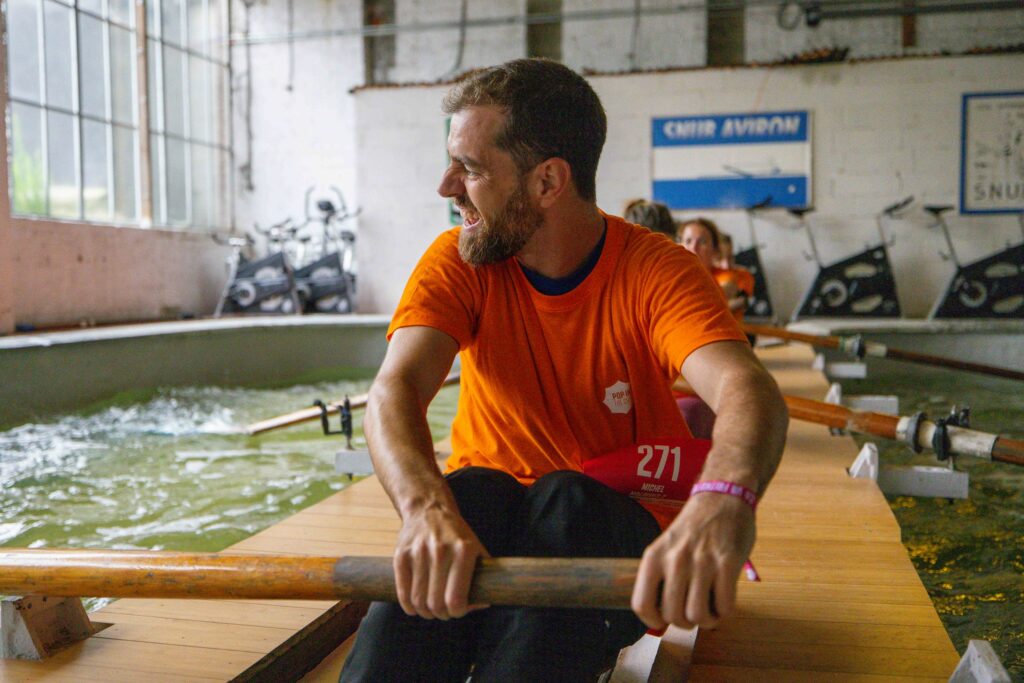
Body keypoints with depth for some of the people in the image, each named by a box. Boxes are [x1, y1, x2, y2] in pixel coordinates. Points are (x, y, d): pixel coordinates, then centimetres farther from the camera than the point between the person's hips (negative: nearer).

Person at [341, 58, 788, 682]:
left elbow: (747, 387, -32)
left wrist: (726, 499, -56)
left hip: (623, 528, -1)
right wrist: (427, 506, -44)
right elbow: (396, 389, -22)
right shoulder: (458, 262, -6)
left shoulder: (657, 271, -14)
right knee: (469, 490, -30)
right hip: (480, 513, 2)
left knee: (567, 498, -32)